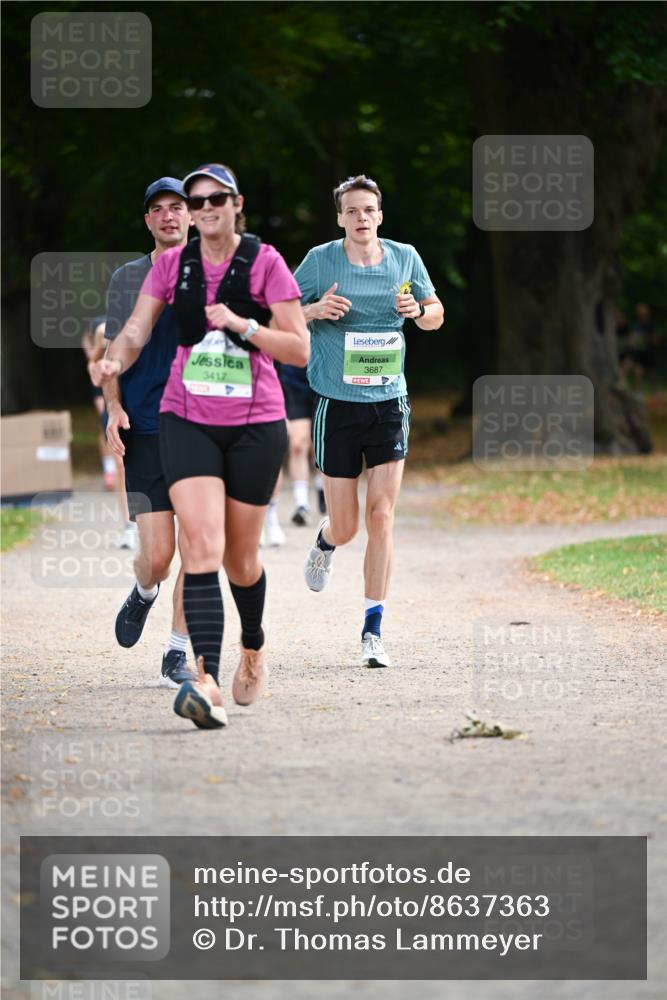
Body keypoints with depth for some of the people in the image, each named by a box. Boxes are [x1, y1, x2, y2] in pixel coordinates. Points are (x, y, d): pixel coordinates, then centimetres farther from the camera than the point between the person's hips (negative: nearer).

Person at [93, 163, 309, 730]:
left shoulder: (264, 262, -4)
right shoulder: (173, 264, 4)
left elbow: (299, 349, -6)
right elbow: (137, 329, 0)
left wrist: (240, 322, -18)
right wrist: (117, 361, -21)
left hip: (255, 425, -1)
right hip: (187, 421, 1)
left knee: (240, 556, 9)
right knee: (202, 545, -17)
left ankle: (254, 649, 41)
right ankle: (208, 682, -28)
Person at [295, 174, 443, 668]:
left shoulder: (404, 257, 3)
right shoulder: (320, 260, -4)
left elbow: (436, 315, 15)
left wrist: (417, 309, -8)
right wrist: (314, 310, -16)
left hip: (388, 404, 1)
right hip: (337, 405, -1)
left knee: (382, 516, -9)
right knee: (346, 527, 3)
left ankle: (373, 630, -3)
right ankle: (326, 541, 43)